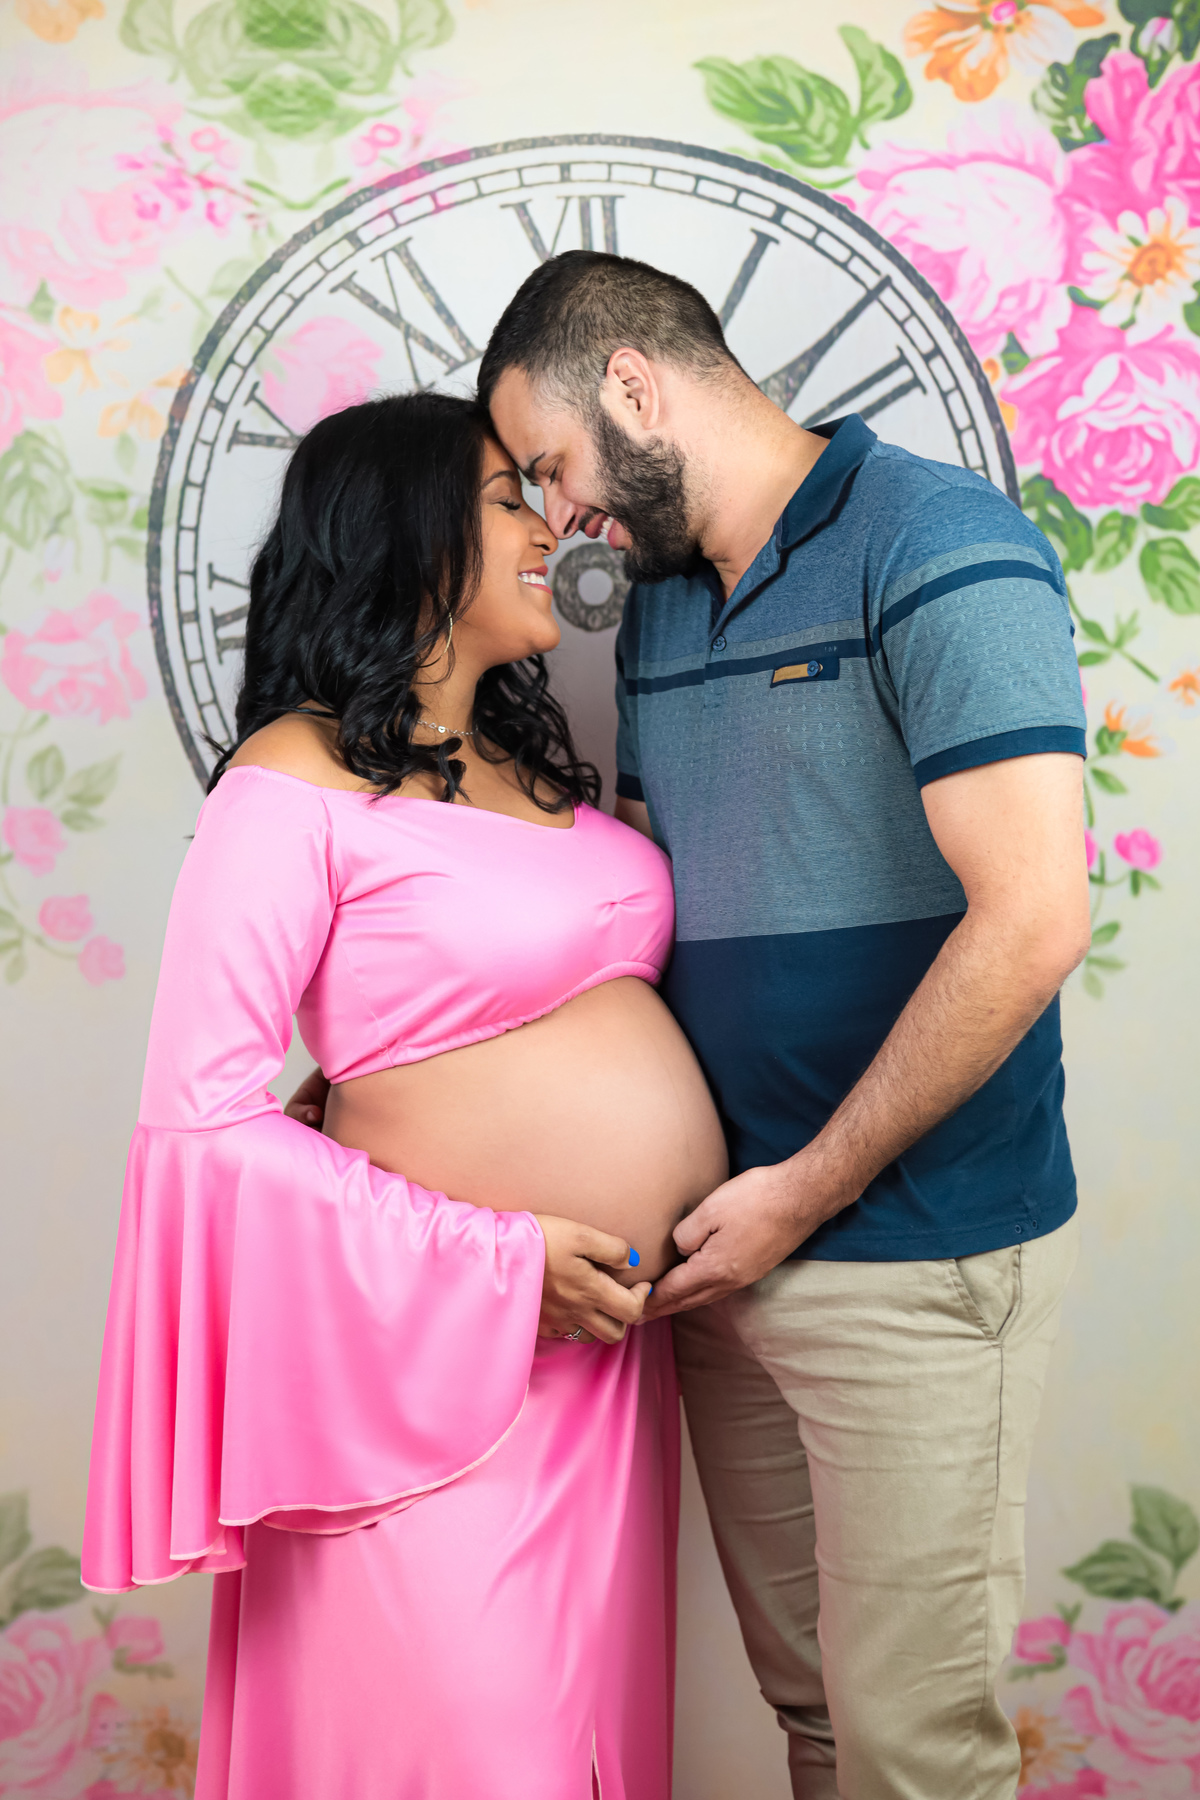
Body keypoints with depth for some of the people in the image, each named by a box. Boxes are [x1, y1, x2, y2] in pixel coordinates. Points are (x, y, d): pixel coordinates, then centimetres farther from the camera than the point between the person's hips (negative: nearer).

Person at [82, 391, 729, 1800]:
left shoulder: (528, 760, 12)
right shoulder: (295, 780, -12)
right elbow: (200, 1113, -16)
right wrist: (497, 1258, -18)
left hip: (603, 1335, 7)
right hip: (437, 1358, -7)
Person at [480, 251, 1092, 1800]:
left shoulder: (938, 551, -12)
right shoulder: (658, 609, 13)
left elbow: (1029, 924, -20)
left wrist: (808, 1190, -14)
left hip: (913, 1255, -7)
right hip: (731, 1239, 7)